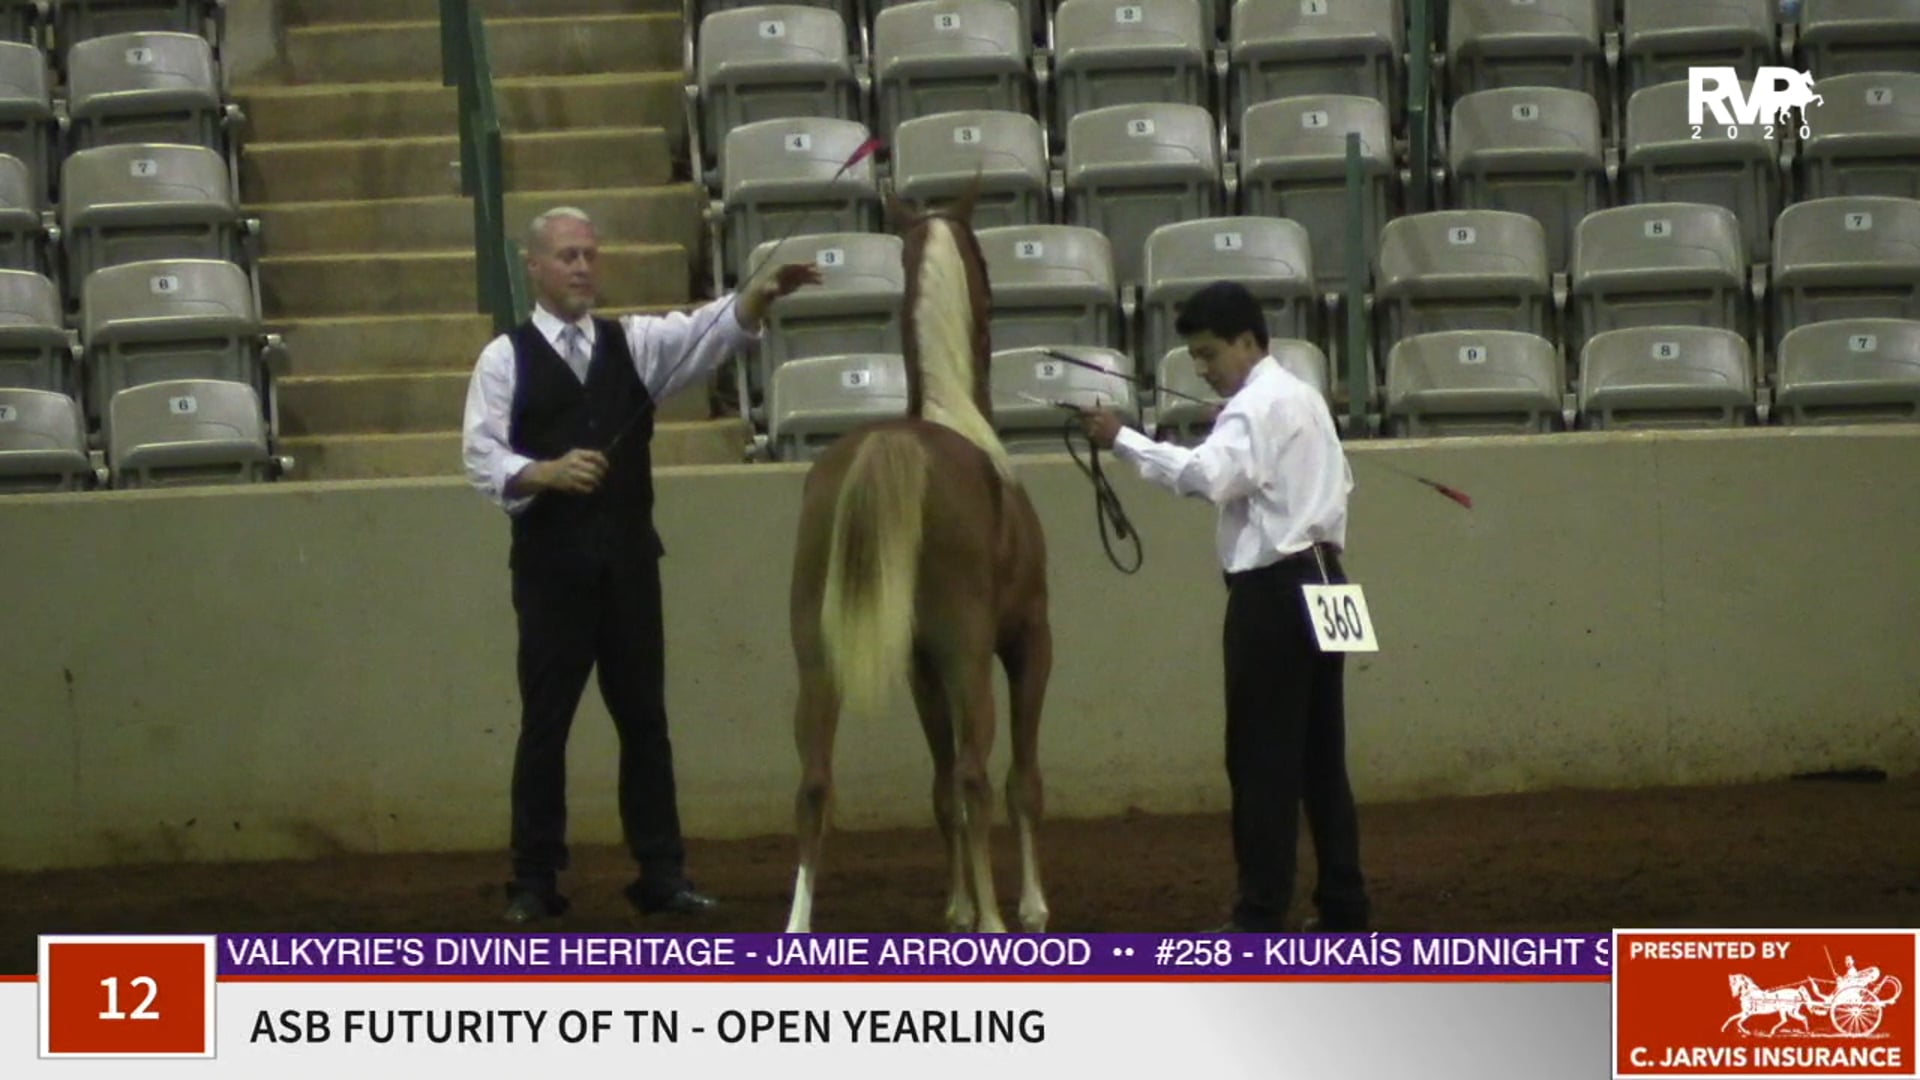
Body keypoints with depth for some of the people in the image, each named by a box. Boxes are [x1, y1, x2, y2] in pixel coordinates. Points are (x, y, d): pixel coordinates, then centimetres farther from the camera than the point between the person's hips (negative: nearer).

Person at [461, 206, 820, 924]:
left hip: (628, 557, 3)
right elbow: (482, 457, -6)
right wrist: (545, 473, -24)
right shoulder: (506, 359, 2)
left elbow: (709, 332, -7)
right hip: (550, 561, -3)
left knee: (644, 716, 5)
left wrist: (762, 295, -26)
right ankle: (534, 881, 8)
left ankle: (662, 873, 11)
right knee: (545, 721, 1)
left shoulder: (634, 344, 10)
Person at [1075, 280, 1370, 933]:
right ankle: (1343, 908, 13)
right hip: (1322, 579, 10)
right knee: (1321, 755, 11)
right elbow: (1340, 484, 25)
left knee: (1263, 760, -9)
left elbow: (1207, 474, -28)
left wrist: (1122, 441, -26)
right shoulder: (1304, 397, 20)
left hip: (1272, 591, -10)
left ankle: (1261, 918, -10)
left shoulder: (1257, 406, -12)